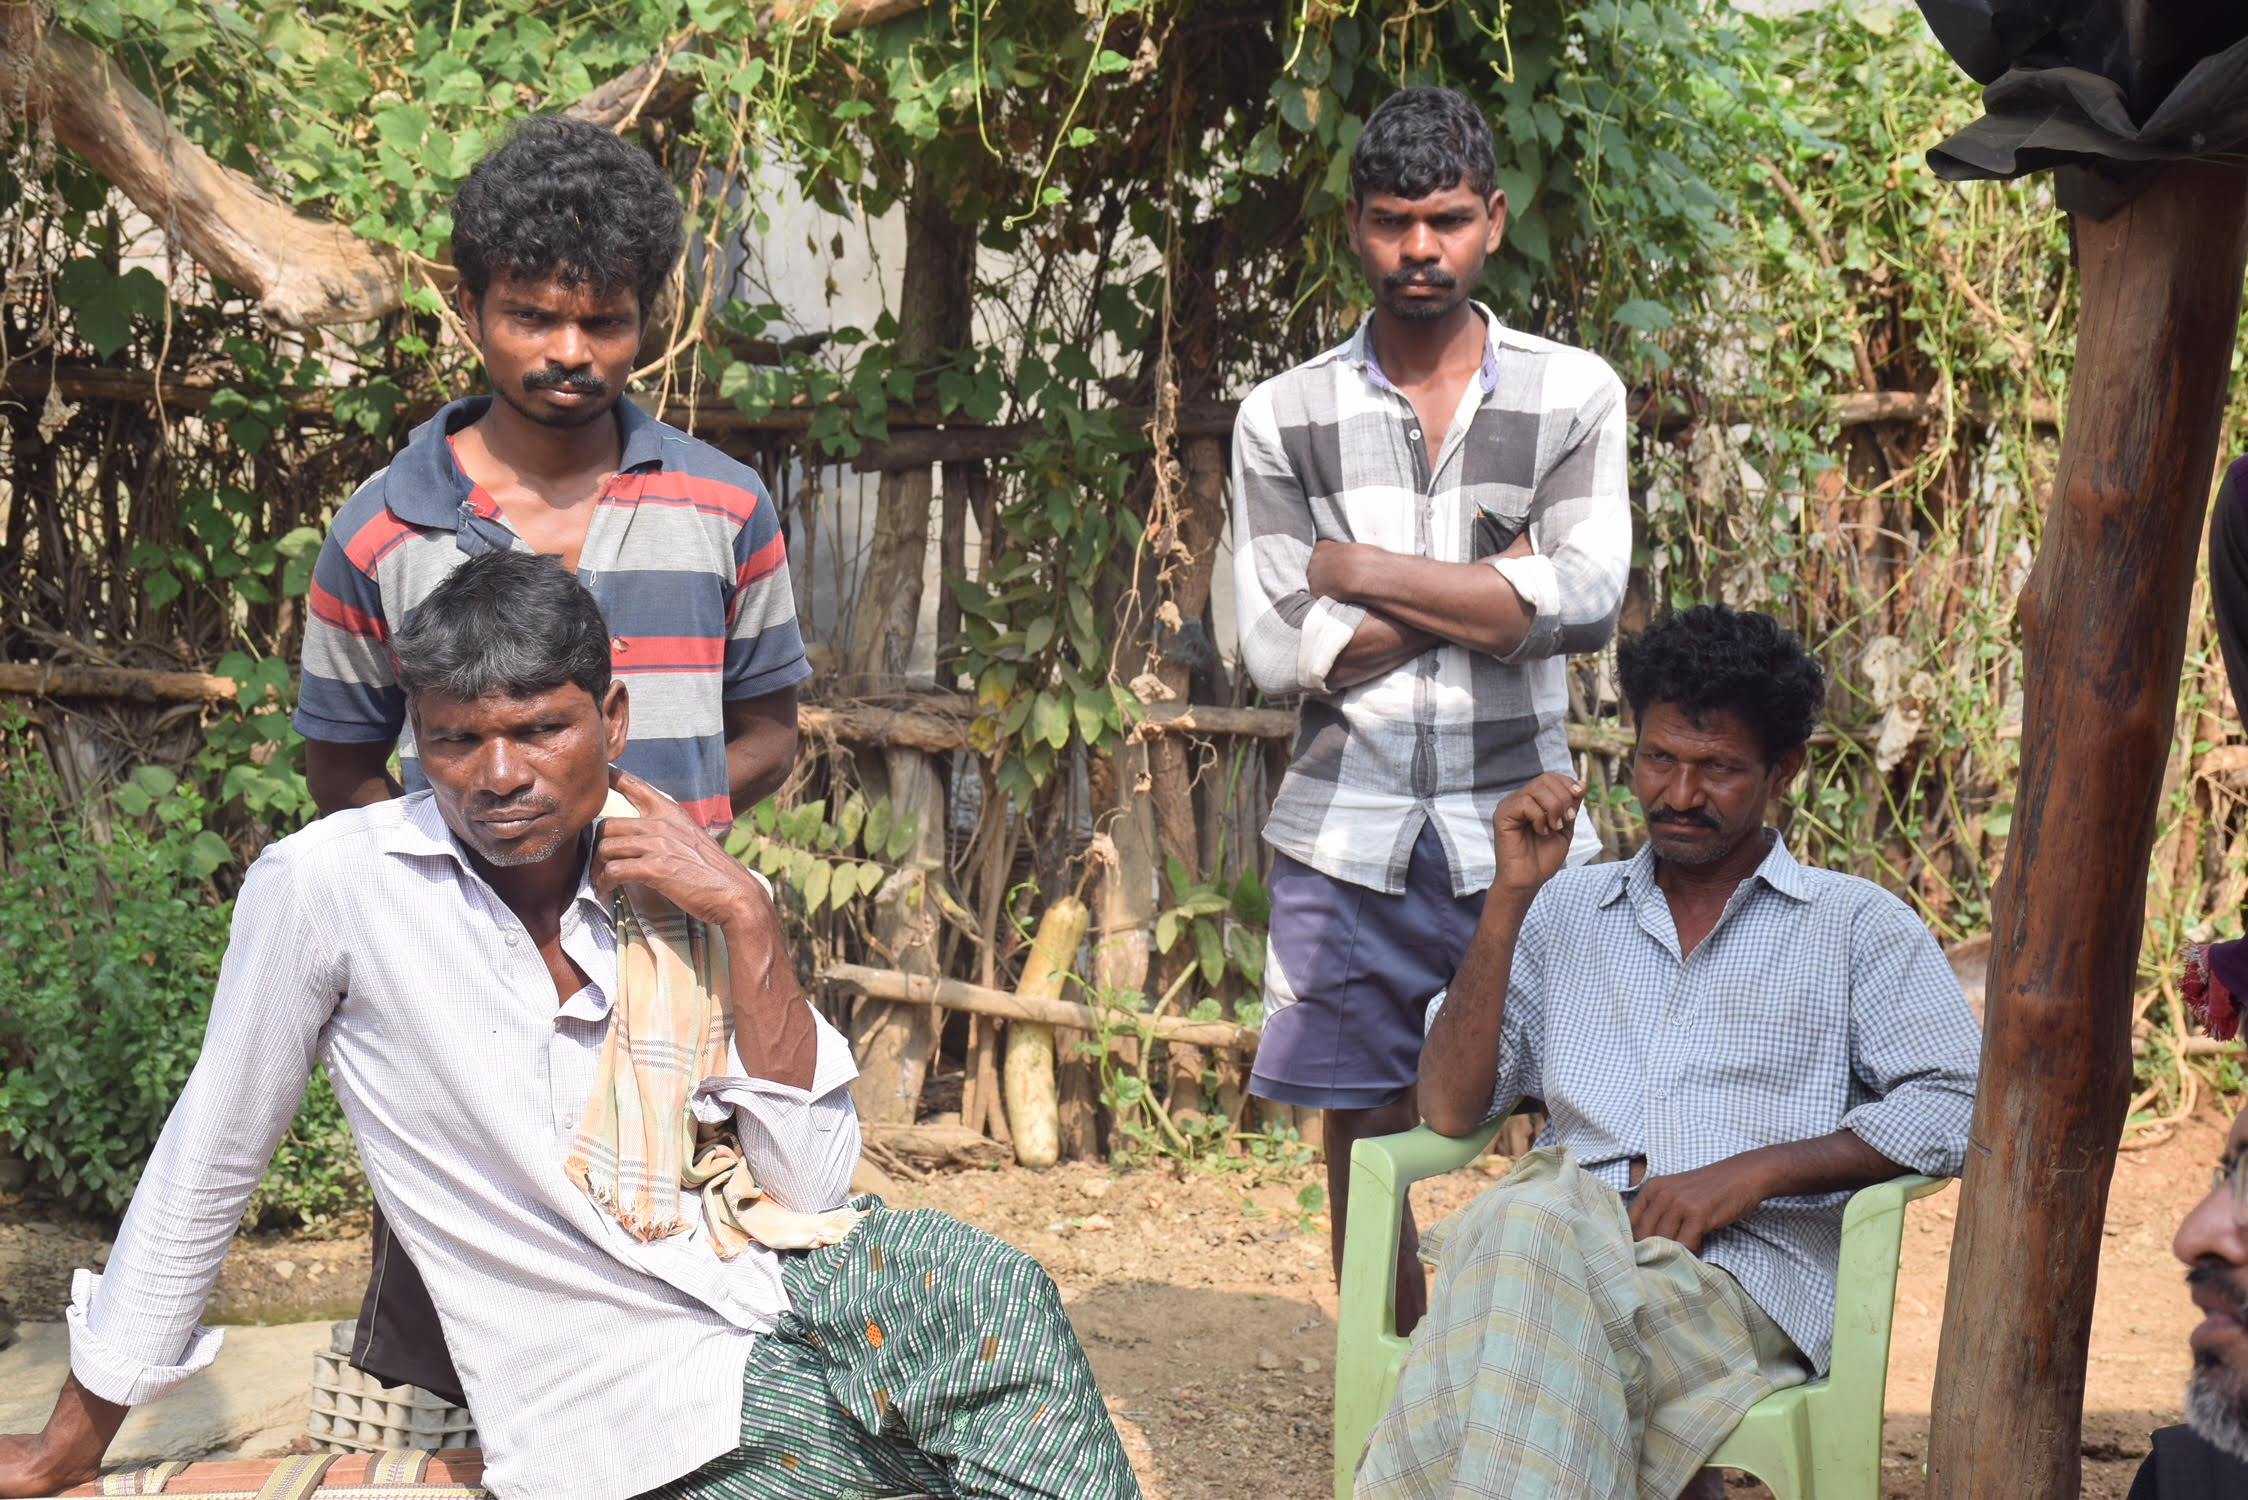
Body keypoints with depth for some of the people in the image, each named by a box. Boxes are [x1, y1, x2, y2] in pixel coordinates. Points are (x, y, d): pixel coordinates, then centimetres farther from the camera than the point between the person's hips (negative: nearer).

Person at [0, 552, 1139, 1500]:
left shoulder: (677, 901, 5)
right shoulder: (329, 884, -7)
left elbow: (808, 1189, 0)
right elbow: (207, 1161, 3)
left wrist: (748, 922, -9)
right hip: (628, 1407, -4)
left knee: (993, 1290, -25)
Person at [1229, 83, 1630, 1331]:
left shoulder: (1574, 395, 3)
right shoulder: (1285, 417, 3)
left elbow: (1584, 603, -11)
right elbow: (1277, 651, -7)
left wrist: (1360, 571, -9)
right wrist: (1488, 587, -8)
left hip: (1520, 837, 0)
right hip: (1345, 842, 1)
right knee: (1366, 1148, 6)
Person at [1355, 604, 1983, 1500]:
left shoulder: (1855, 925, 17)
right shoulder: (1564, 911, 24)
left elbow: (1958, 1106, 3)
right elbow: (1450, 1110, 14)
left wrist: (1756, 1170, -9)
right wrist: (1510, 897, 6)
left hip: (1747, 1279, -2)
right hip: (1558, 1249, 2)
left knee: (1527, 1236, -36)